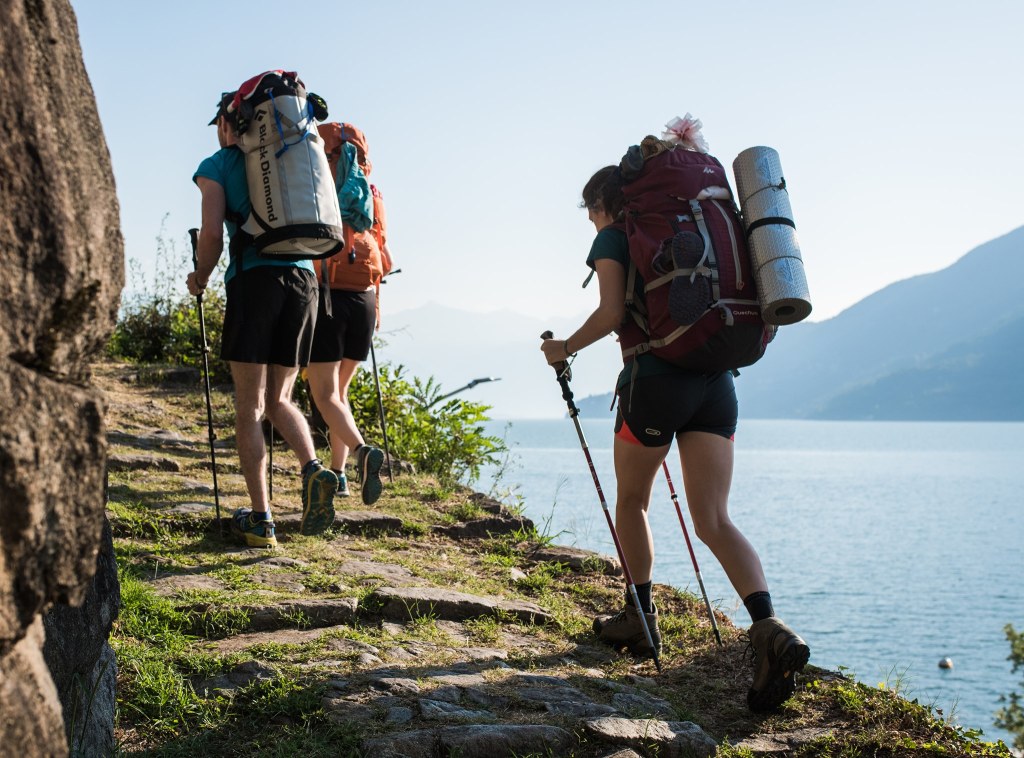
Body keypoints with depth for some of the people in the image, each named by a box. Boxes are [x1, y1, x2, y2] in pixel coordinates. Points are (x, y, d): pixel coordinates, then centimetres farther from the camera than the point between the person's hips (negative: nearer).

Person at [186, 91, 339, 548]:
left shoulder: (216, 167, 8)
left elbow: (212, 235, -2)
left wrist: (199, 278, 15)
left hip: (254, 278, -4)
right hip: (305, 277, 5)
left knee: (249, 406, -1)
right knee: (278, 399, 15)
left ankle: (260, 520, -4)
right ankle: (313, 470, -13)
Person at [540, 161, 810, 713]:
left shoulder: (612, 239, 4)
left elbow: (612, 314, -9)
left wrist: (565, 348, 5)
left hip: (655, 378, -5)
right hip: (716, 382, 6)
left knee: (631, 502, 17)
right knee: (713, 519, -1)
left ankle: (640, 618, 26)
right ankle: (770, 630, -21)